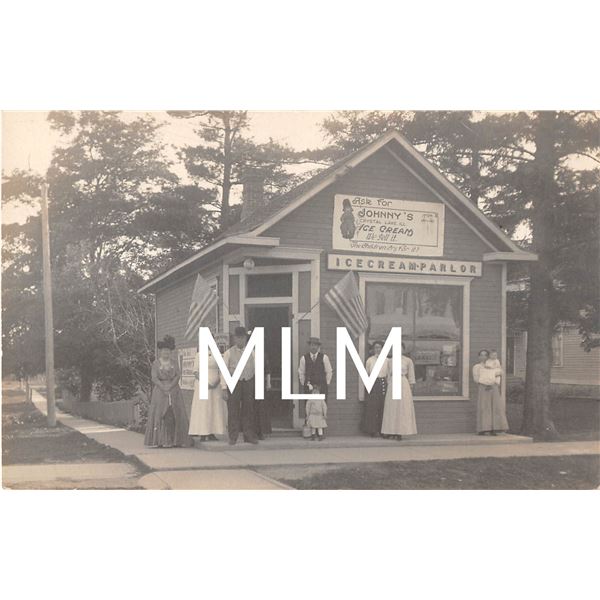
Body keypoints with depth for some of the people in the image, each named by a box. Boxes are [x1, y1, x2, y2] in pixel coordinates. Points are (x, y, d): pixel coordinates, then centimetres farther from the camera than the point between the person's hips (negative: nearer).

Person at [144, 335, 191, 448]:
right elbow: (154, 378, -5)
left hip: (174, 391, 2)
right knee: (160, 415, -9)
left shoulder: (173, 363, 10)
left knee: (173, 415, -5)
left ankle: (174, 440, -4)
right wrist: (164, 388, -15)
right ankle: (160, 441, -8)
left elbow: (178, 375, 1)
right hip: (160, 391, -2)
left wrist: (170, 386, -12)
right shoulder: (156, 363, 3)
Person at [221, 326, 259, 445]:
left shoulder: (251, 353, 9)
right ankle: (233, 437, 5)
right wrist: (224, 387, -9)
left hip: (249, 383, 2)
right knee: (233, 410, -2)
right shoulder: (229, 353, 2)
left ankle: (249, 436, 13)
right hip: (234, 382, -2)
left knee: (249, 410, 5)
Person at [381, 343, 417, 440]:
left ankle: (399, 432, -1)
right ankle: (391, 432, 6)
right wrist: (388, 386, 10)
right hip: (392, 385, 4)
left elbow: (411, 377, 1)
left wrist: (411, 389, -3)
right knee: (391, 409, 2)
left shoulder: (408, 361, 1)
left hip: (403, 384, -4)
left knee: (402, 408, -4)